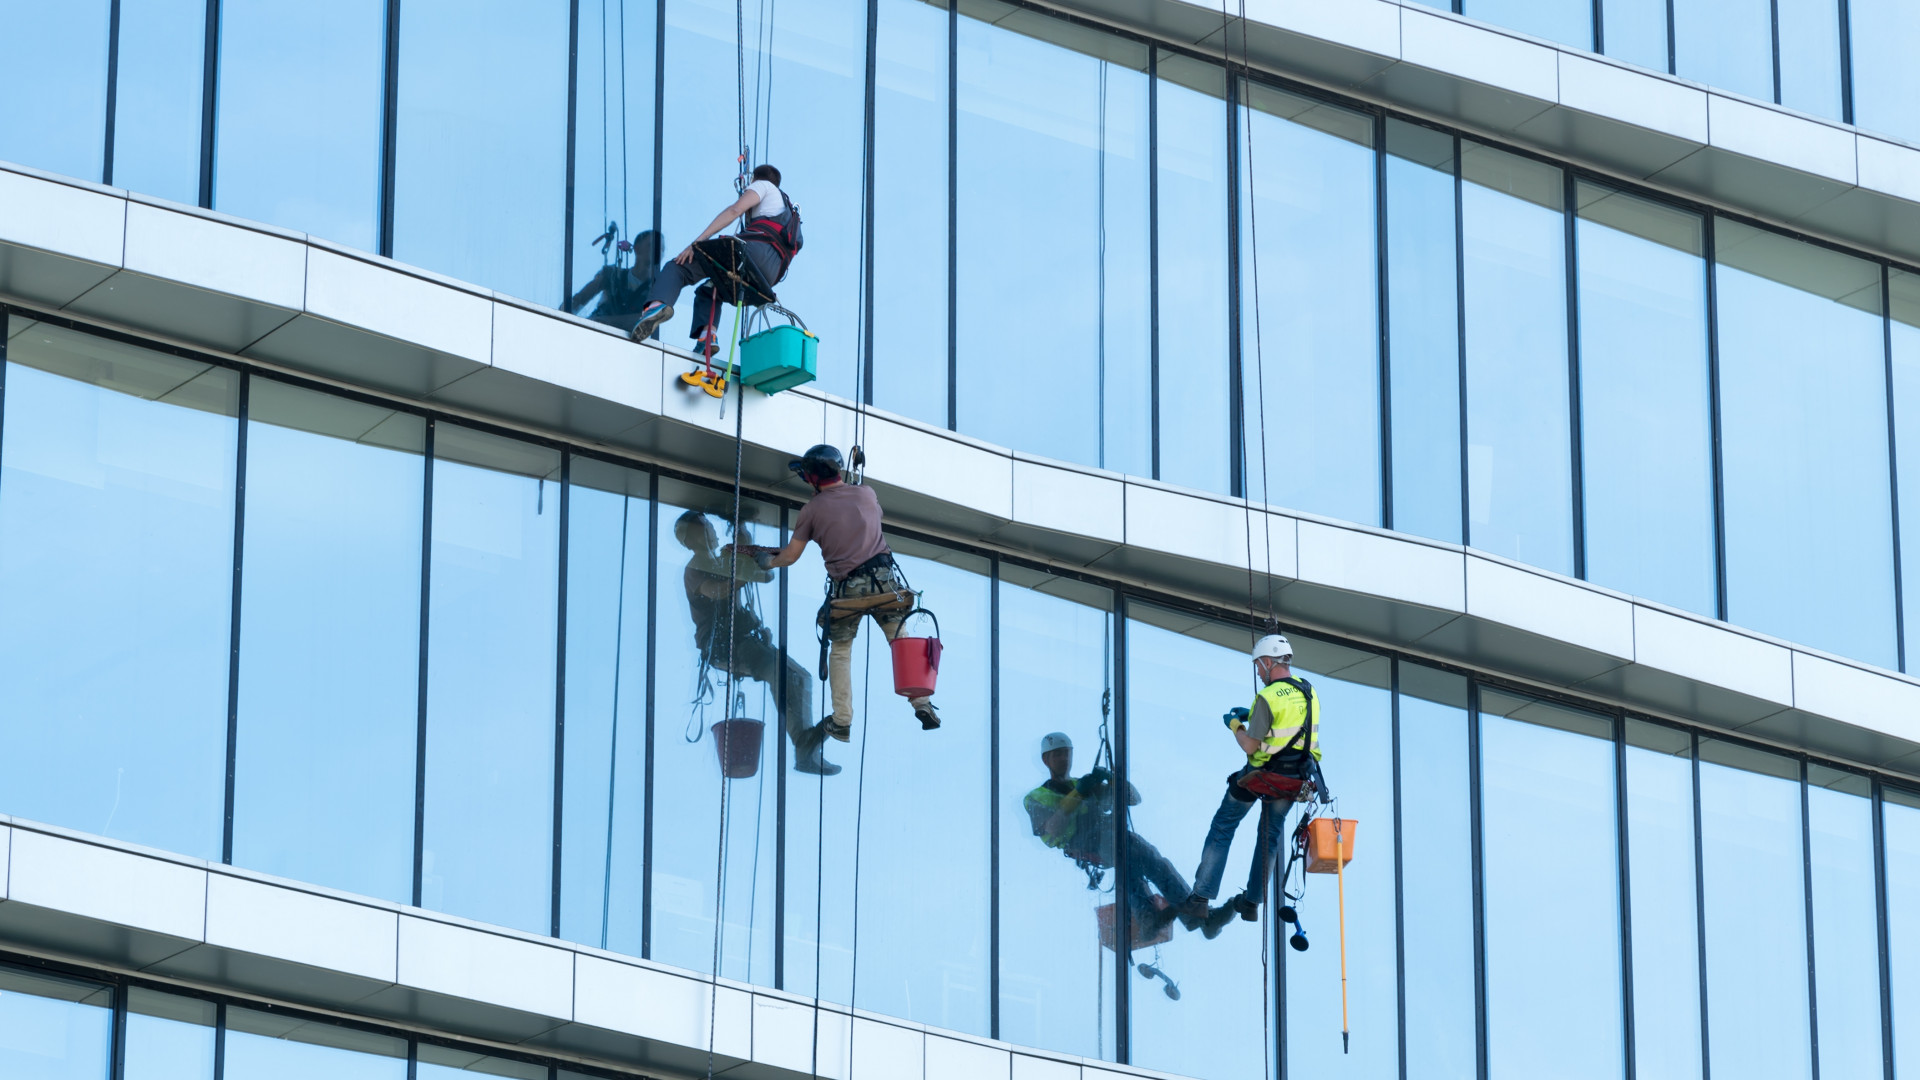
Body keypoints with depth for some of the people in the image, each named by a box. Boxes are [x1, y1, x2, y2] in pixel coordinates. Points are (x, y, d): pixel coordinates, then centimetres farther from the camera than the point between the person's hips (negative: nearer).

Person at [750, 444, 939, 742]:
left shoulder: (812, 508, 2)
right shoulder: (866, 493, 10)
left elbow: (790, 556, 8)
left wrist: (769, 562, 28)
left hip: (846, 586, -2)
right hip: (884, 578, 2)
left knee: (840, 651, 13)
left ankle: (842, 722, 10)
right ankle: (922, 704, -1)